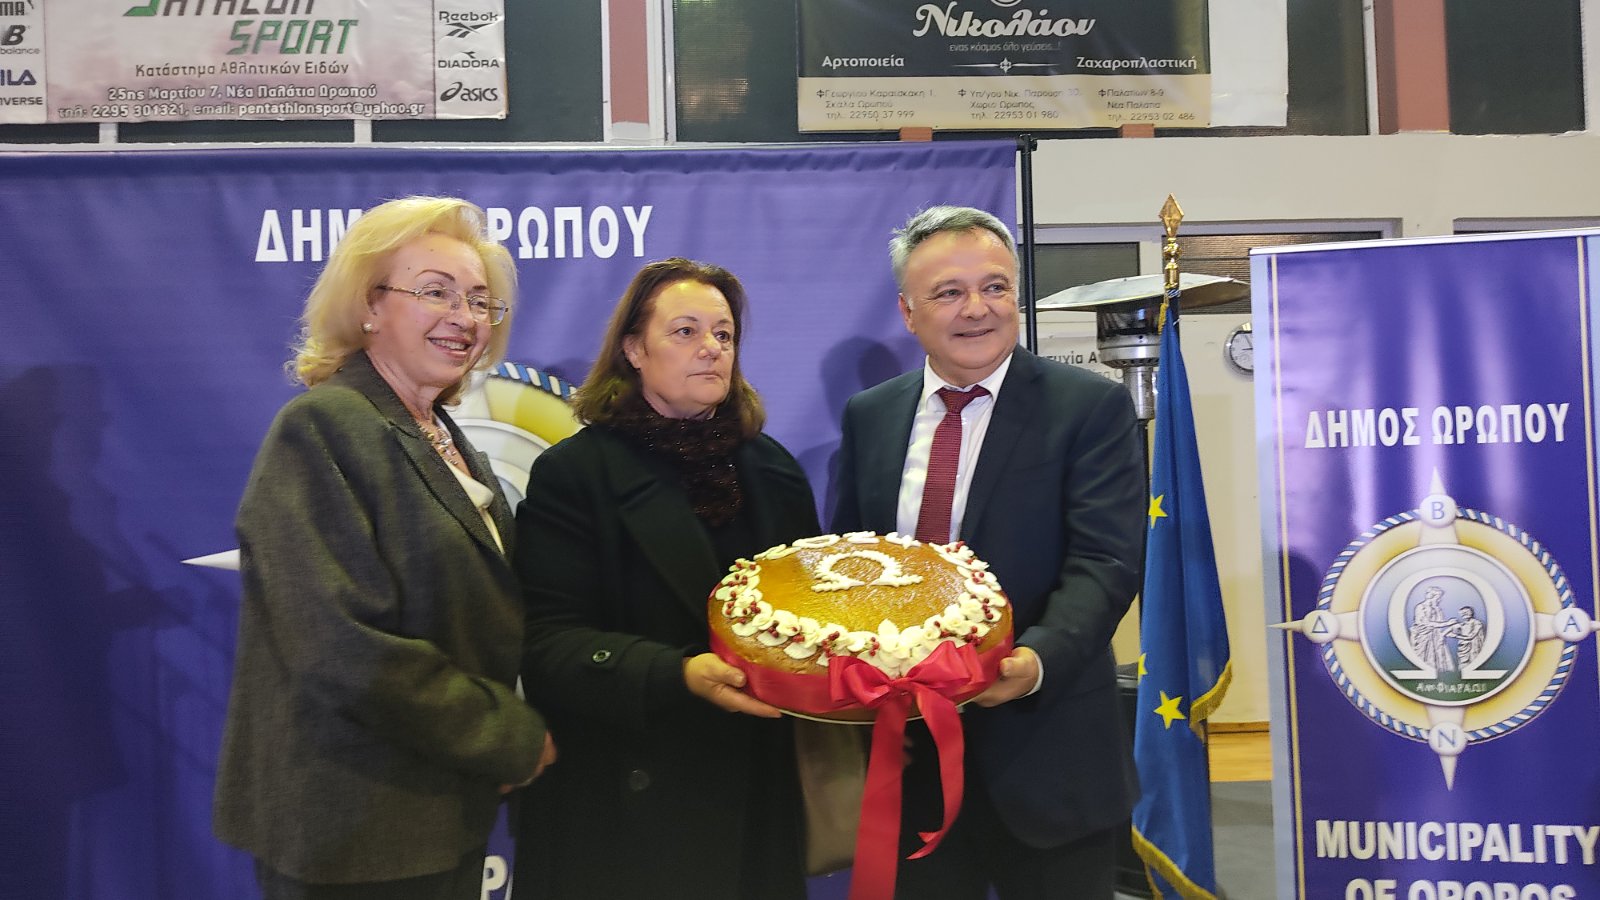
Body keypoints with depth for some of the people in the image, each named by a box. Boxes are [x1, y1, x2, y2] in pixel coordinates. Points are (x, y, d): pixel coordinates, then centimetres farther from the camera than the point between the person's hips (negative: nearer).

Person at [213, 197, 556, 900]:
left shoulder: (444, 441, 10)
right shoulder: (322, 429, -16)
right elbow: (349, 651, -24)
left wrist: (512, 727, 1)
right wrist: (514, 740, -15)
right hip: (354, 843, -7)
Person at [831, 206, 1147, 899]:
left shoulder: (1091, 407, -6)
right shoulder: (868, 416, 7)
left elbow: (1104, 563, -13)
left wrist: (1037, 659, -30)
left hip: (1042, 754, -3)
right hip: (906, 753, 4)